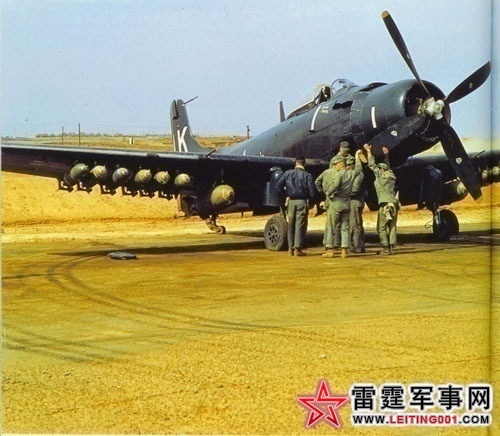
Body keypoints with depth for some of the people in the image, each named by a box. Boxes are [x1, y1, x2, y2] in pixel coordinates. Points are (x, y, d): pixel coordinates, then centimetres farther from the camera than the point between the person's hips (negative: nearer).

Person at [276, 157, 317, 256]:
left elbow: (278, 186, 3)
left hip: (291, 202, 3)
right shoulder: (307, 175, -6)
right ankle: (297, 249, -2)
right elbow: (312, 191, -9)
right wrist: (310, 200, 8)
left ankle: (290, 248, 14)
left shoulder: (287, 173, 4)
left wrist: (286, 196, 12)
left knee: (291, 225, 12)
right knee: (300, 226, 1)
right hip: (302, 202, -3)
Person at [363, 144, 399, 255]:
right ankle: (391, 247, 2)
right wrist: (386, 155, 42)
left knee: (382, 228, -2)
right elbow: (387, 167, 33)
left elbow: (372, 165, 4)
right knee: (392, 227, 6)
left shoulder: (380, 175, -2)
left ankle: (385, 248, -7)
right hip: (394, 203, 6)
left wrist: (369, 151, 10)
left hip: (385, 205, -6)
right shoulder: (391, 175, 13)